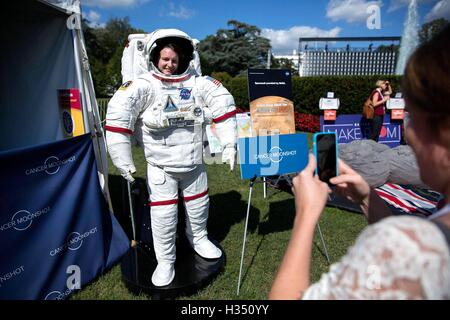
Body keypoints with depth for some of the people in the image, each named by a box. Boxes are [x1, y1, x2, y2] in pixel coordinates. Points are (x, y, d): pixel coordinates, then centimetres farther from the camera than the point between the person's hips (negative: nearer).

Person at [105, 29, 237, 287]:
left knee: (199, 205, 18)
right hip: (160, 166, -3)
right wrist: (124, 161, -25)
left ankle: (199, 239, 46)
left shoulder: (197, 82, -3)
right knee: (164, 214, 1)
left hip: (194, 162, 3)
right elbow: (118, 114, -22)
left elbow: (223, 104, -2)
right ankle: (165, 262, 22)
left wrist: (229, 144, -5)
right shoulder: (144, 85, -12)